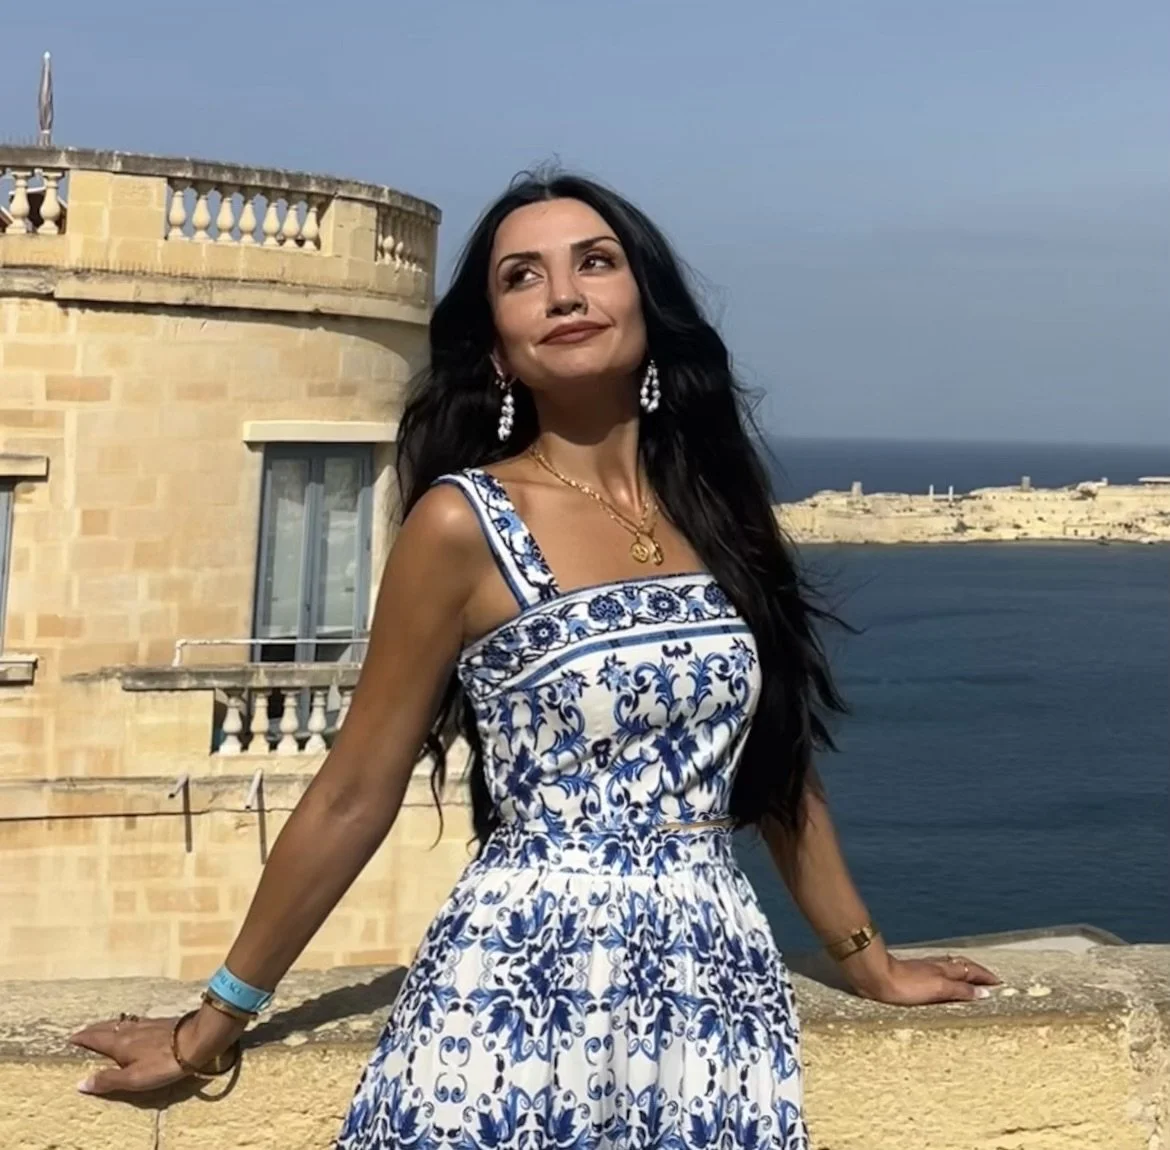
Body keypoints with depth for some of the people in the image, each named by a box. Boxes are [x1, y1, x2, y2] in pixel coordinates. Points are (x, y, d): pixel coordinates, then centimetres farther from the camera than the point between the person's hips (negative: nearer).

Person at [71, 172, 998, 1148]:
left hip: (718, 997, 5)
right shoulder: (464, 522, -7)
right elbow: (356, 791, -1)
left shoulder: (715, 505, 6)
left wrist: (869, 960, 21)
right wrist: (219, 1018, 4)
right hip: (527, 995, -4)